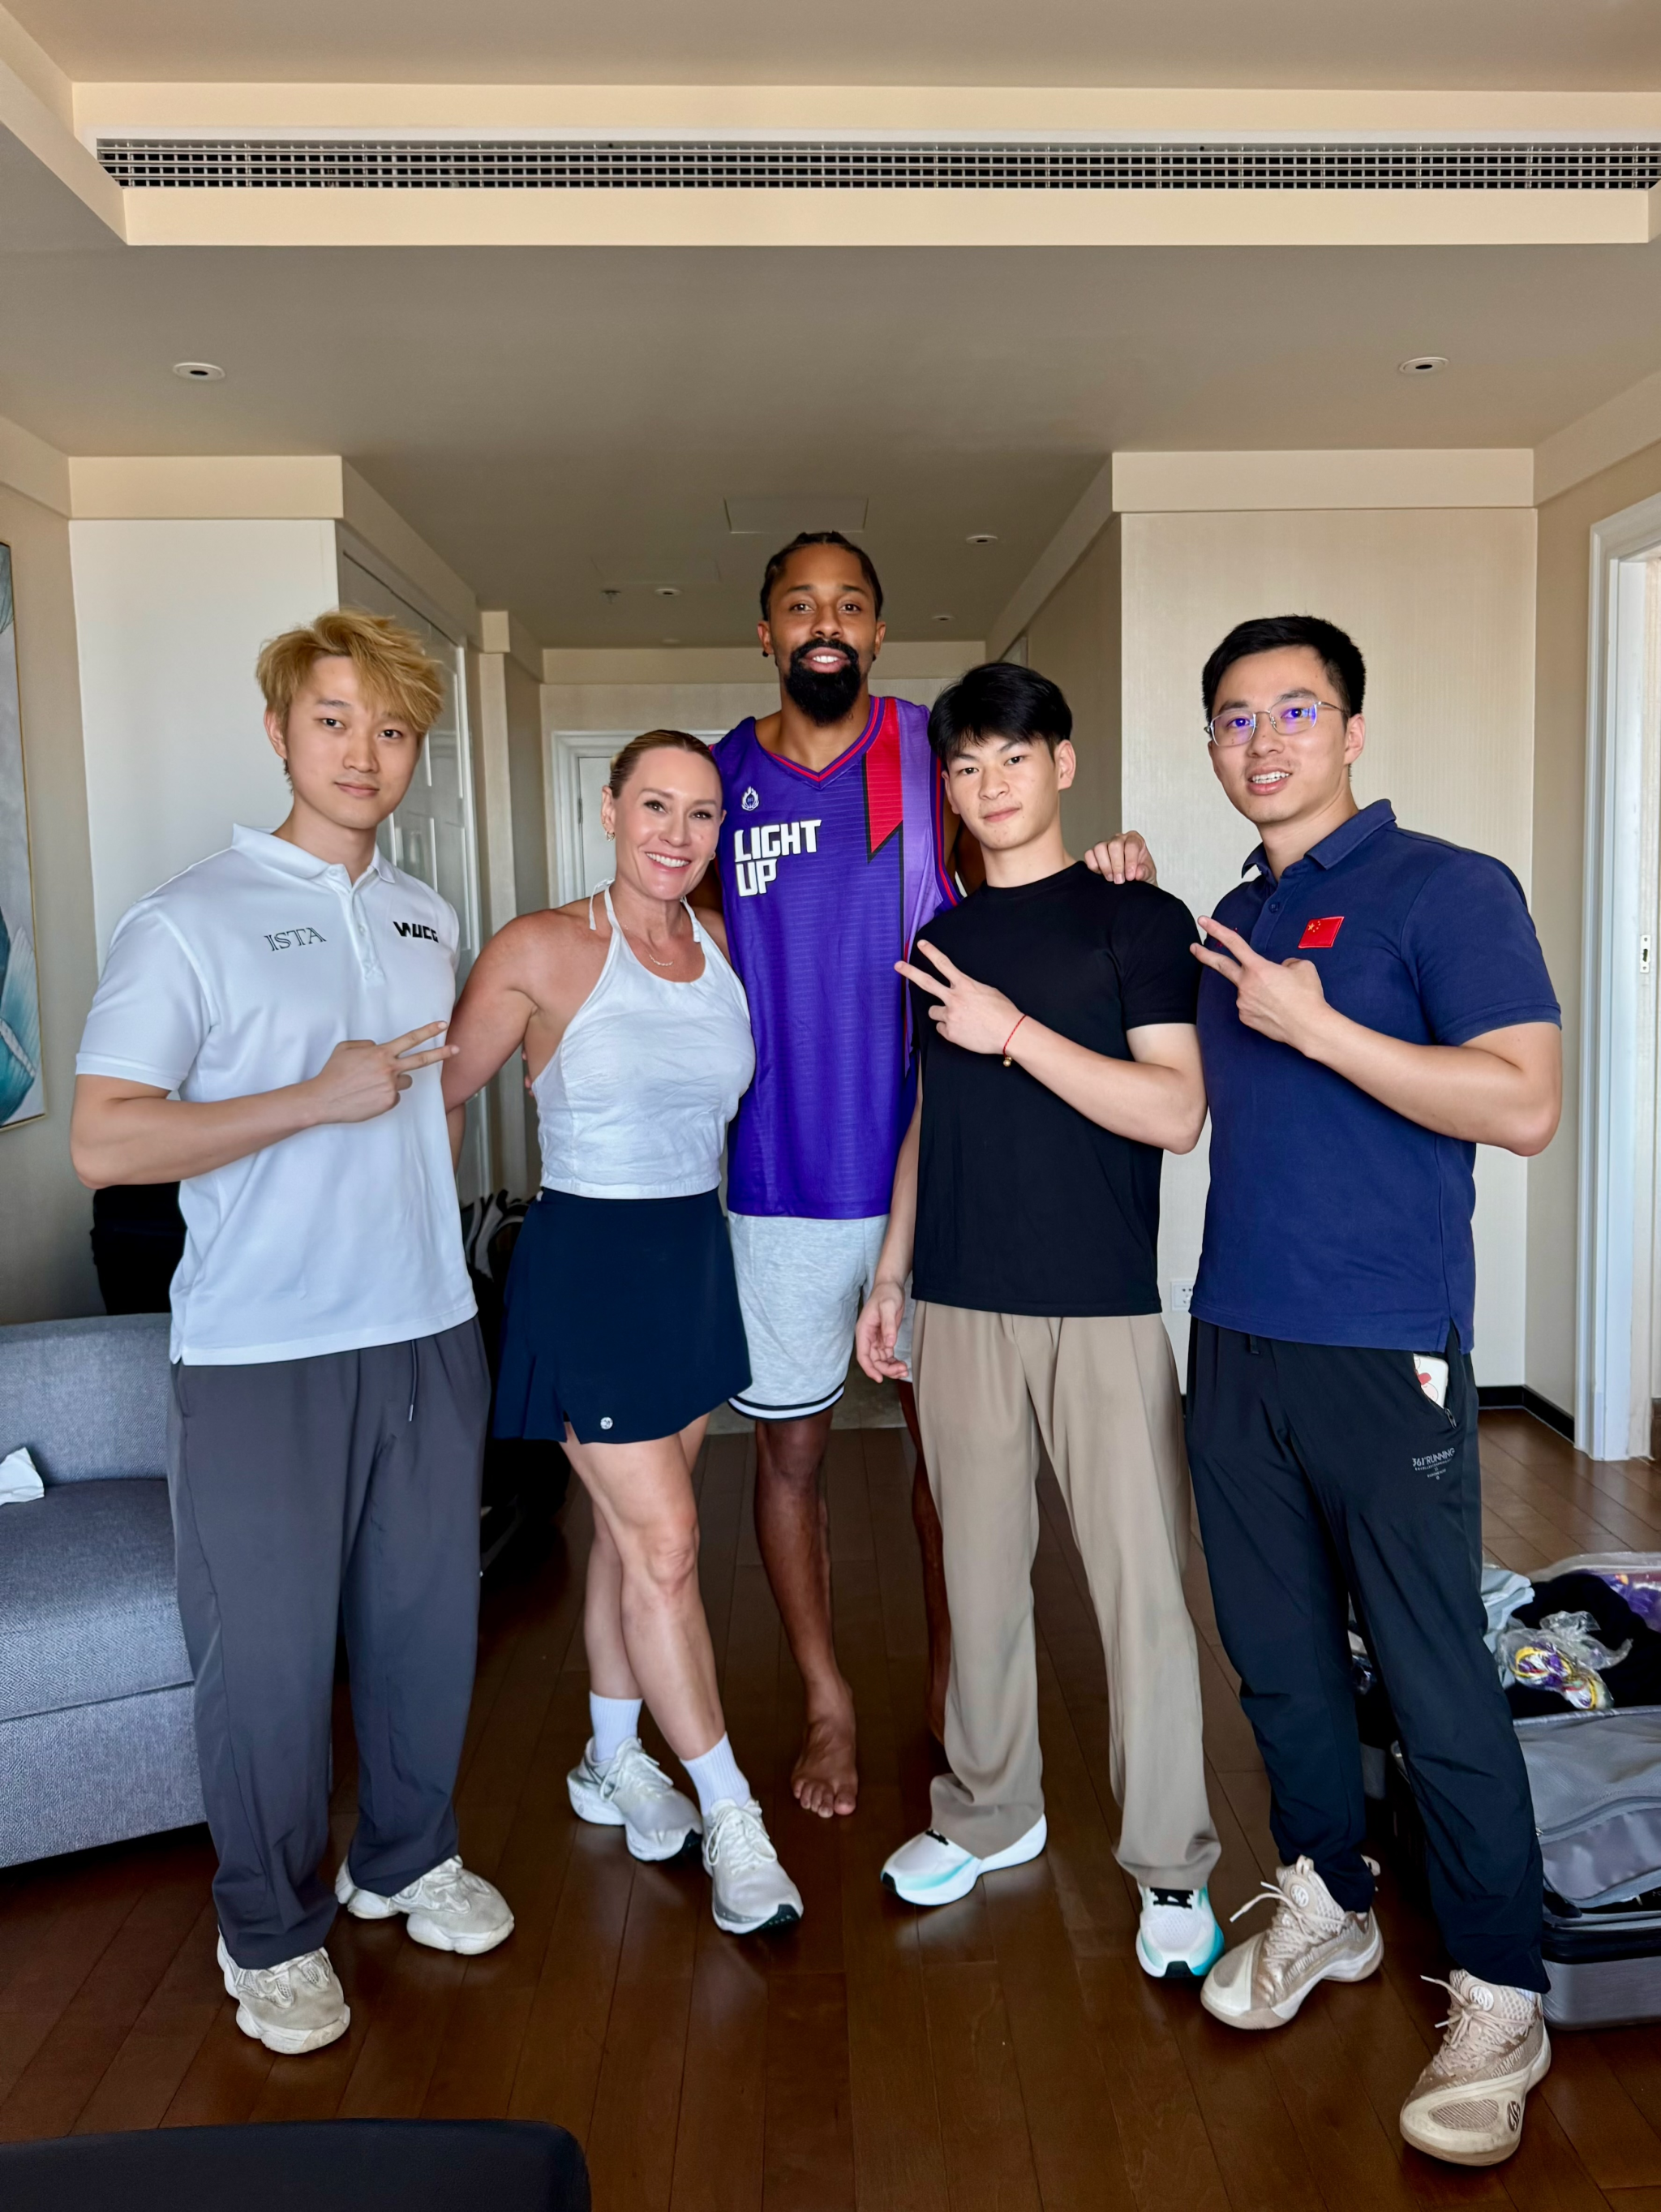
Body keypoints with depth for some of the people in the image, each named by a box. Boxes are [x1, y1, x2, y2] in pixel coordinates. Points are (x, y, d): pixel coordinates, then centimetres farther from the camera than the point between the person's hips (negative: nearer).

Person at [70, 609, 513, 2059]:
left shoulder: (428, 917, 11)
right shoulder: (188, 923, -7)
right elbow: (103, 1142, -13)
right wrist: (318, 1100, -19)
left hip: (429, 1337, 5)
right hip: (261, 1356, -5)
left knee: (427, 1619, 15)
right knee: (267, 1652, 5)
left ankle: (407, 1859, 38)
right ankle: (271, 1931, 28)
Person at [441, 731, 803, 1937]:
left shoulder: (727, 948, 3)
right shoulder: (541, 951, -11)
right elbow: (442, 1096, -3)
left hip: (697, 1252, 6)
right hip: (588, 1260, -5)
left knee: (634, 1527, 16)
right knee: (665, 1540, -2)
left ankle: (615, 1762, 35)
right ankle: (731, 1816, 12)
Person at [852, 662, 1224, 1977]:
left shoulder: (1139, 918, -3)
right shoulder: (944, 939, 13)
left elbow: (1175, 1112, -12)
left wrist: (1015, 1030, -17)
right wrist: (891, 1277, 15)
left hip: (1102, 1307, -4)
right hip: (961, 1303, 5)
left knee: (1142, 1584, 0)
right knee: (980, 1570, 13)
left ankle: (1172, 1866, 16)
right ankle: (991, 1809, 31)